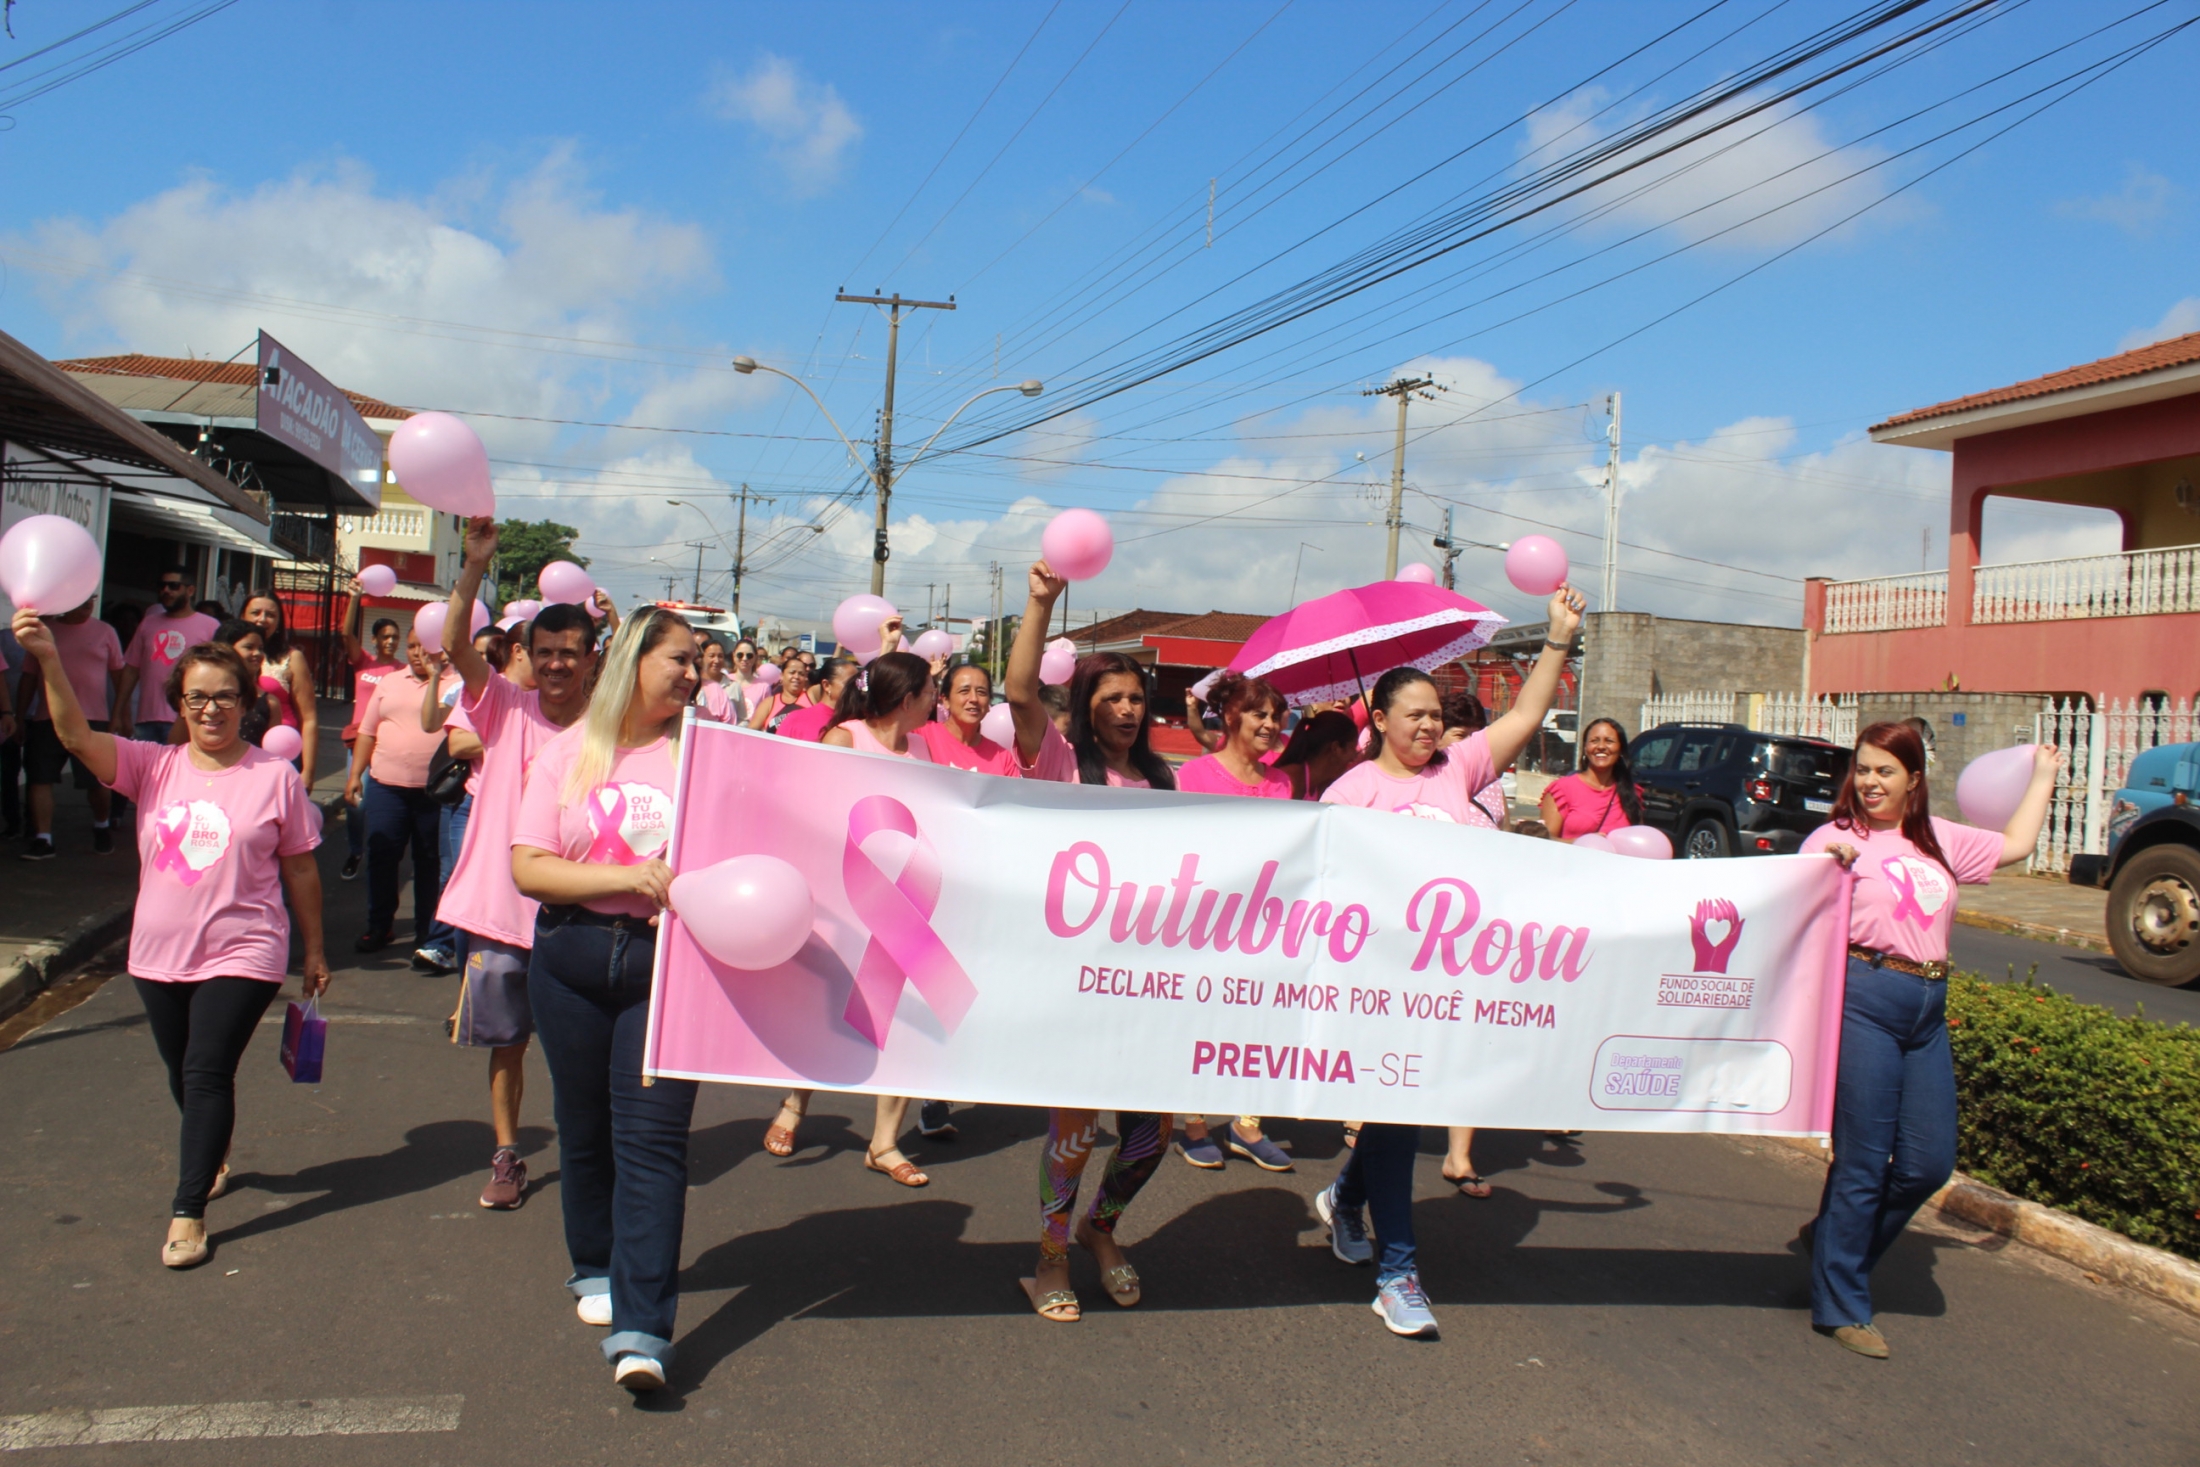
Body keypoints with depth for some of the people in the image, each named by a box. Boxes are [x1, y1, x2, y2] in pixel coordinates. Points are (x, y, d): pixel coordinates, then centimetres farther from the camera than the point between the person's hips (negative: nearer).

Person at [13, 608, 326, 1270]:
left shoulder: (276, 777, -5)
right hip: (160, 955, 4)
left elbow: (300, 870, 1)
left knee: (207, 1073, -8)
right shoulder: (153, 767, 1)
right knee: (183, 1075, 18)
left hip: (242, 954, -4)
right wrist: (49, 660, -30)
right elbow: (77, 735, -15)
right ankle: (212, 1159, 44)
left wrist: (315, 951, 6)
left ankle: (188, 1212, 1)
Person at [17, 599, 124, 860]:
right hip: (47, 719, 2)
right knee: (40, 778, -3)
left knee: (98, 781, 1)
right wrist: (21, 717, 9)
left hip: (93, 719, -1)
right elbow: (29, 676, 10)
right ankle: (42, 839, 2)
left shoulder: (104, 632, 5)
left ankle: (102, 827, 27)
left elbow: (119, 674, 9)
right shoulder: (44, 631, 7)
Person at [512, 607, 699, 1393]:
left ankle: (641, 1329, -9)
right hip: (572, 957, 2)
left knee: (650, 1133, -9)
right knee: (585, 1125, 14)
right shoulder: (569, 752, 4)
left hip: (667, 958, -2)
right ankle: (596, 1269, 37)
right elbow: (528, 868, -3)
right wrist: (630, 876, -15)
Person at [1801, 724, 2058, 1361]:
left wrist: (2043, 776, 37)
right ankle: (1840, 1307, 9)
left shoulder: (1939, 840, 17)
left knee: (1928, 1162, 5)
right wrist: (1830, 867, -21)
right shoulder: (1838, 837, 1)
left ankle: (1840, 1243, 29)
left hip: (1929, 1010, 6)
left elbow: (2015, 844, 28)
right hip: (1865, 998, -6)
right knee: (1863, 1160, -3)